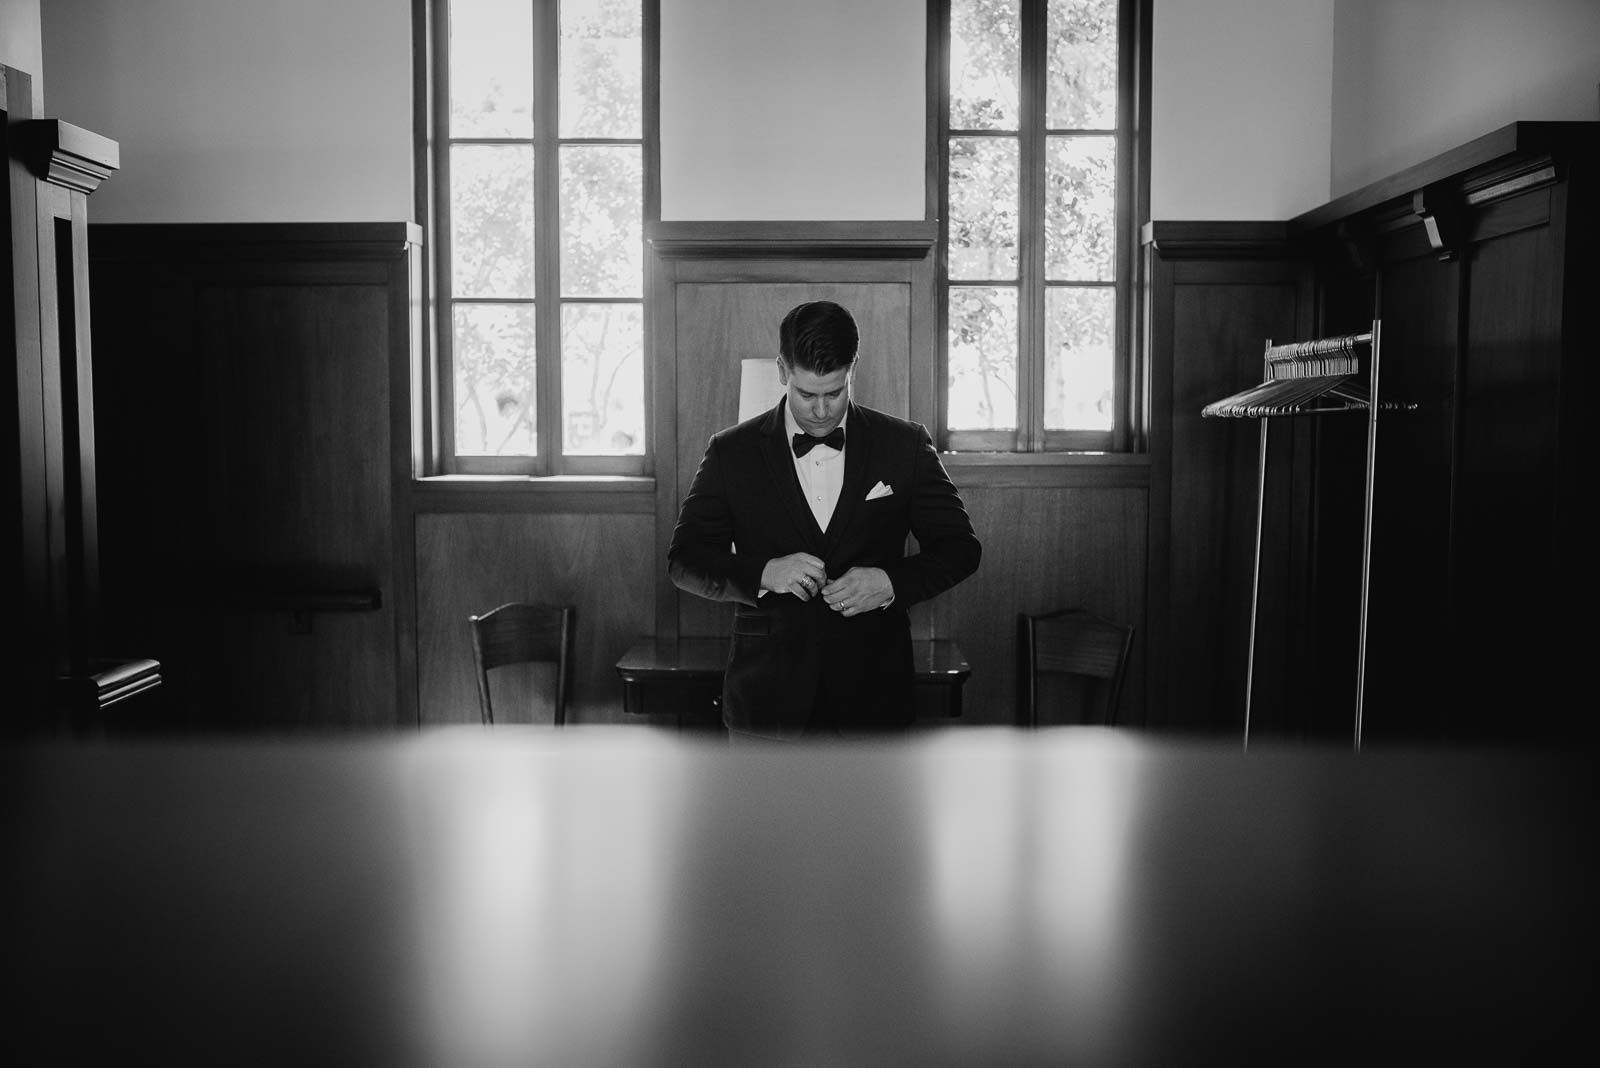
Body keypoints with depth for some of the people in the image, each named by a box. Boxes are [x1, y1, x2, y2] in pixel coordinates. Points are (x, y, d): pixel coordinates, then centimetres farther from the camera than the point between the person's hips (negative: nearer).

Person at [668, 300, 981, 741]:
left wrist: (892, 582, -12)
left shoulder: (905, 445, 3)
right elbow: (684, 561, 3)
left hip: (873, 701, 0)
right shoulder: (732, 452, 2)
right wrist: (762, 573, -16)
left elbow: (960, 546, 6)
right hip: (766, 702, 0)